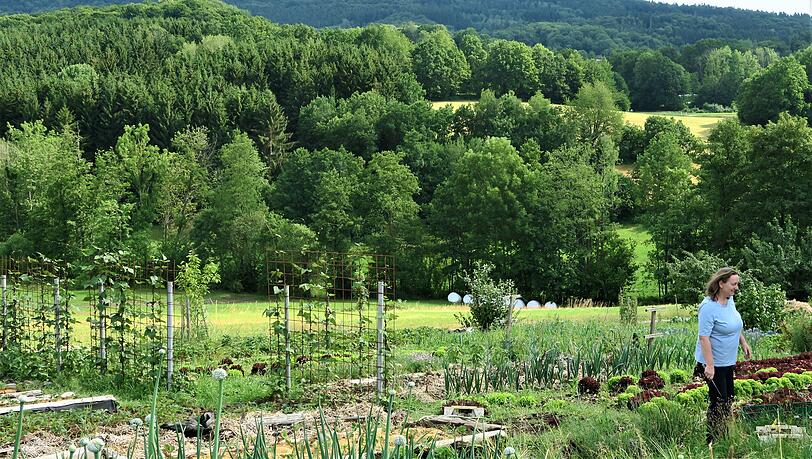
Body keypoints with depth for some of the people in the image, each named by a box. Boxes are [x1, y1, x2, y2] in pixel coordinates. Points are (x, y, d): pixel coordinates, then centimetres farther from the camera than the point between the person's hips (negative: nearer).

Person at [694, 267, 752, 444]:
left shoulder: (730, 300, 3)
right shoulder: (709, 307, -24)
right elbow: (704, 337, -26)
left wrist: (743, 343, 21)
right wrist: (709, 365, -29)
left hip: (728, 361, 9)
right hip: (713, 363, -9)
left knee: (728, 399, 16)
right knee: (719, 401, -5)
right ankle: (713, 441, 7)